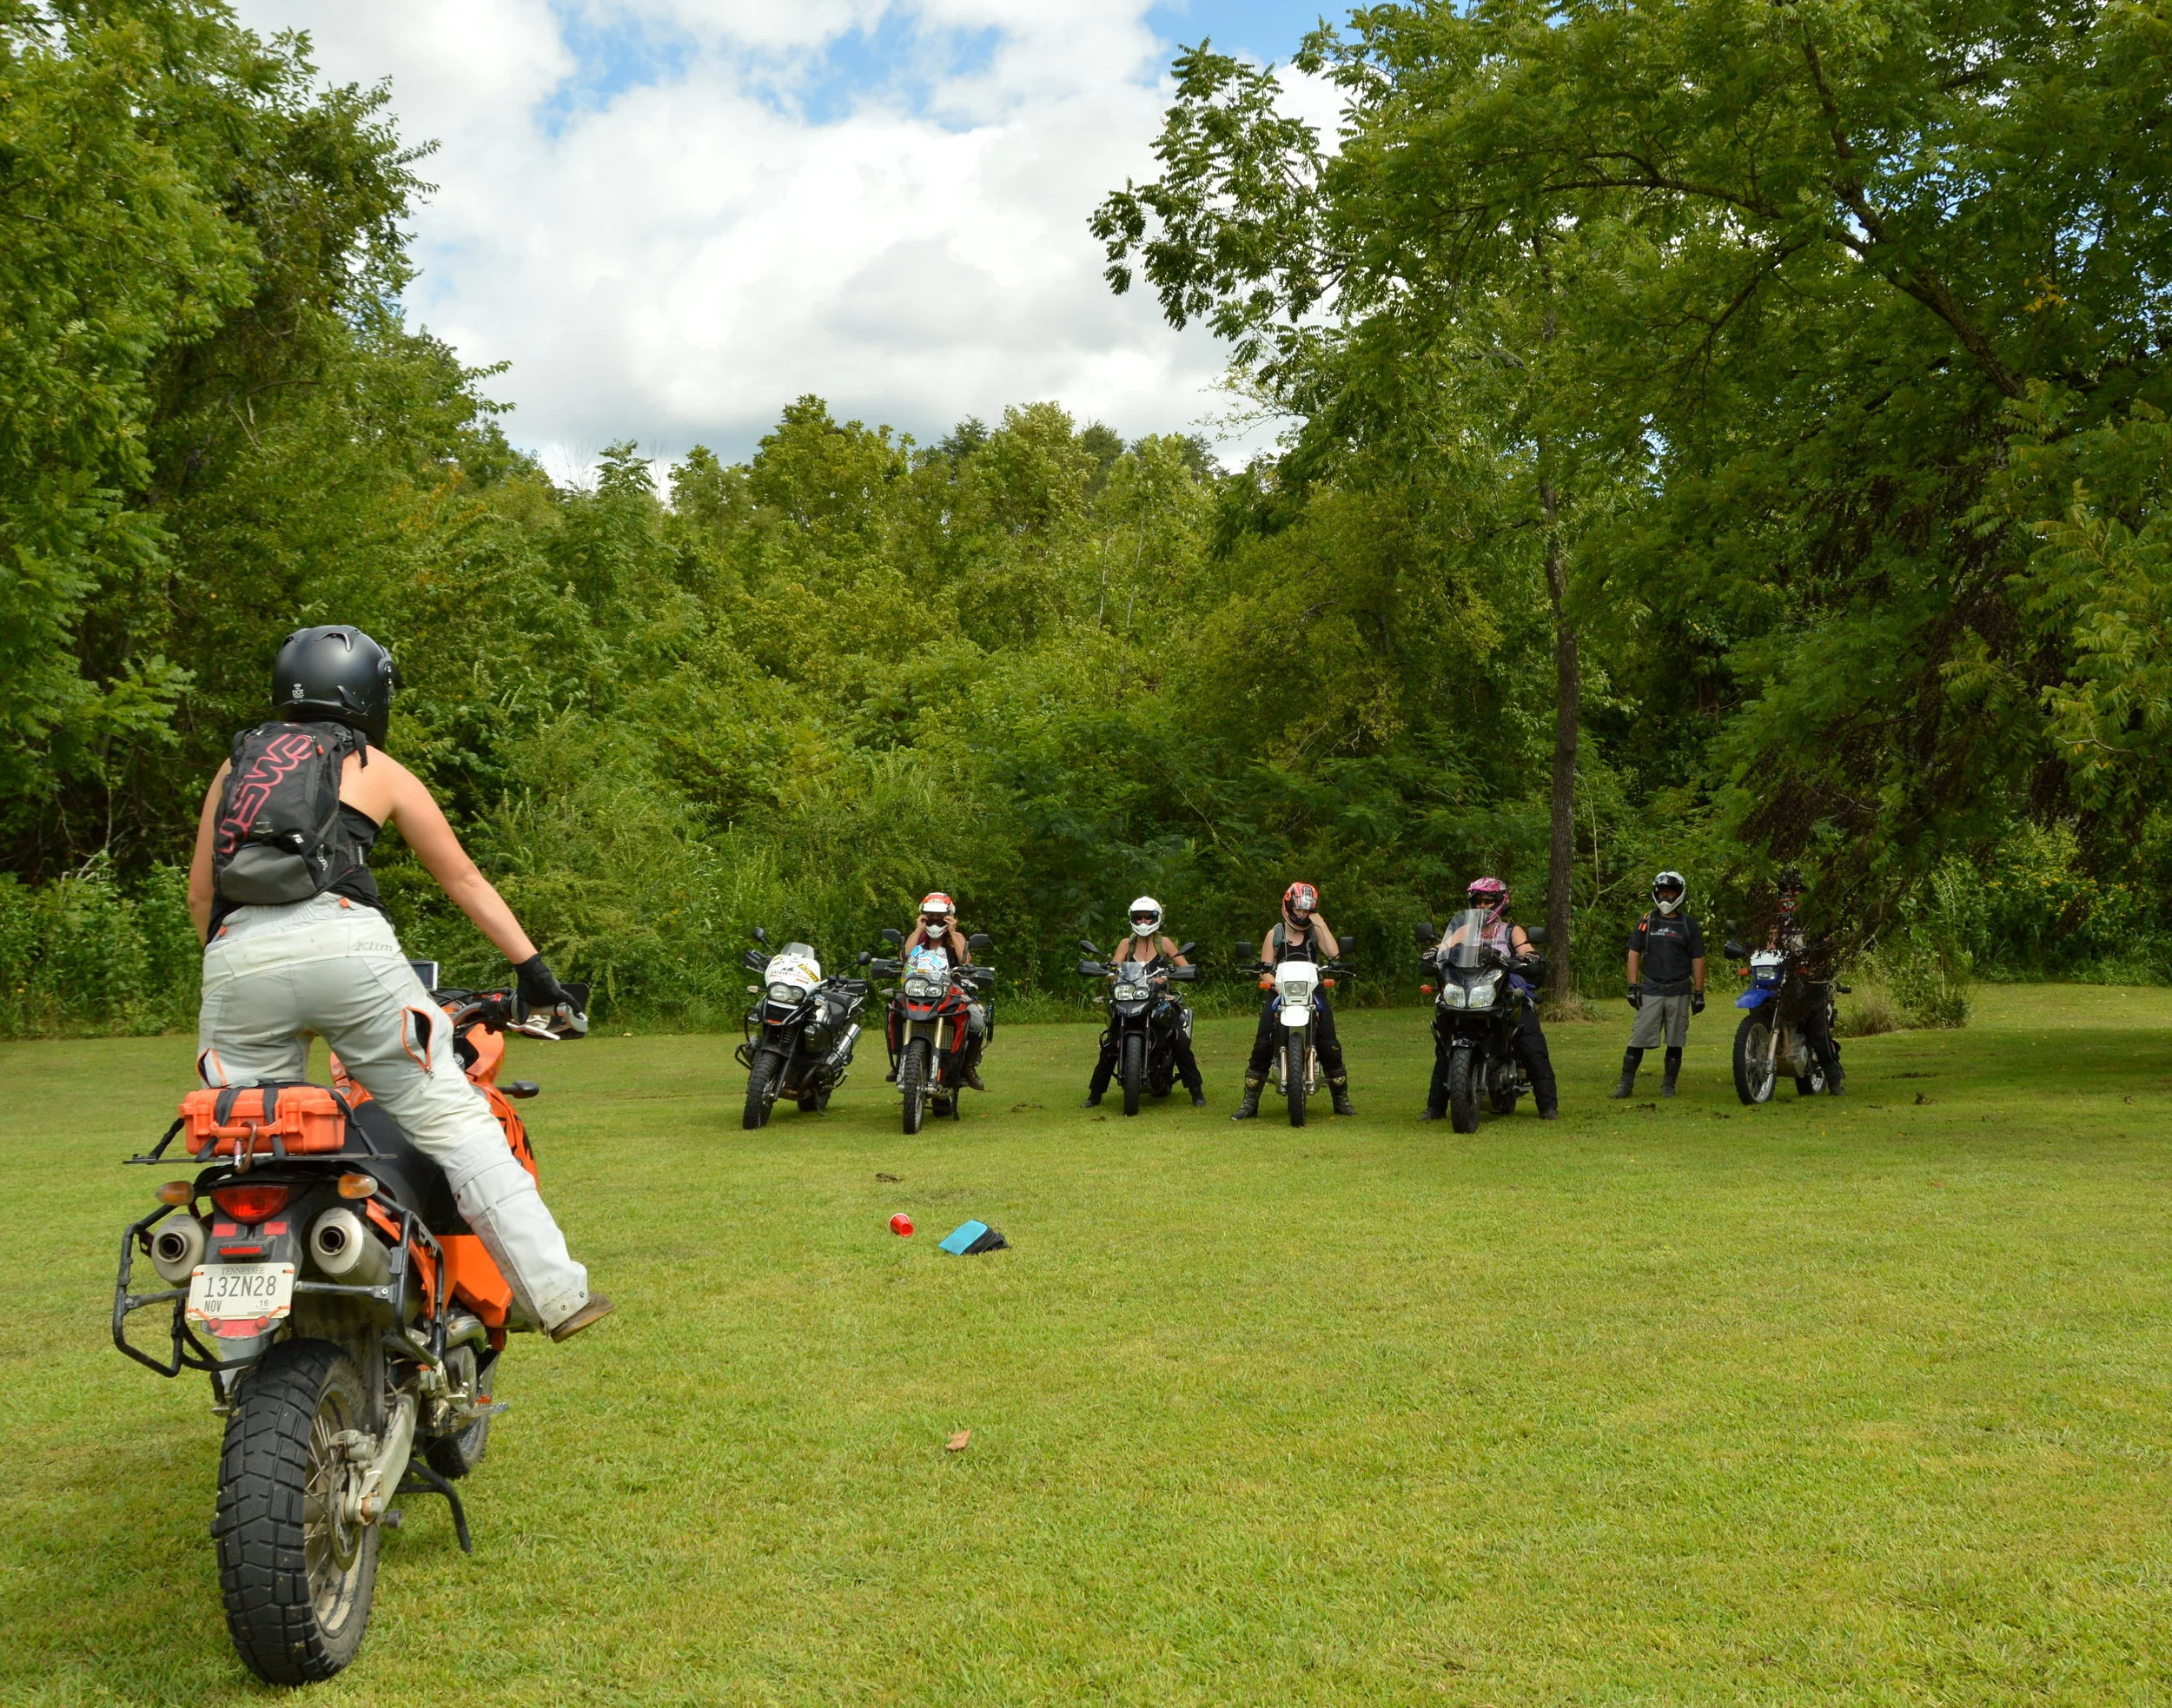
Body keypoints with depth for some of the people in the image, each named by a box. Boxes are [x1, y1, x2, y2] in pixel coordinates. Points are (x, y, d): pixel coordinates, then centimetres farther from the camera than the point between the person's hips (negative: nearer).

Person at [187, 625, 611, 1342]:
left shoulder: (237, 762, 27)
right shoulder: (377, 769, 20)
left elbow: (199, 892, 29)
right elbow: (463, 879, 23)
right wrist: (531, 963, 26)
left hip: (237, 959, 3)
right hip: (343, 941, -3)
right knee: (453, 1120, -1)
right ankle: (554, 1292, -4)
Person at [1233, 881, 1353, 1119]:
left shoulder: (1315, 932, 11)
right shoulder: (1275, 934, 11)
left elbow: (1334, 954, -7)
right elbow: (1265, 967, 4)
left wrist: (1320, 924, -6)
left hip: (1312, 992, 1)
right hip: (1280, 992, -1)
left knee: (1330, 1046, -10)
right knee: (1262, 1046, -13)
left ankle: (1341, 1100, 5)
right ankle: (1249, 1102, -6)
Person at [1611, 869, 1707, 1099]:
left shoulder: (1689, 925, 7)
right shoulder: (1646, 922, 8)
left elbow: (1697, 960, 7)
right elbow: (1634, 954, 7)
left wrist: (1699, 993, 2)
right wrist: (1633, 986, -2)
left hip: (1679, 992, 0)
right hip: (1650, 991, 0)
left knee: (1675, 1042, 4)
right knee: (1638, 1039, -5)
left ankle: (1668, 1086, 15)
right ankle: (1626, 1084, -1)